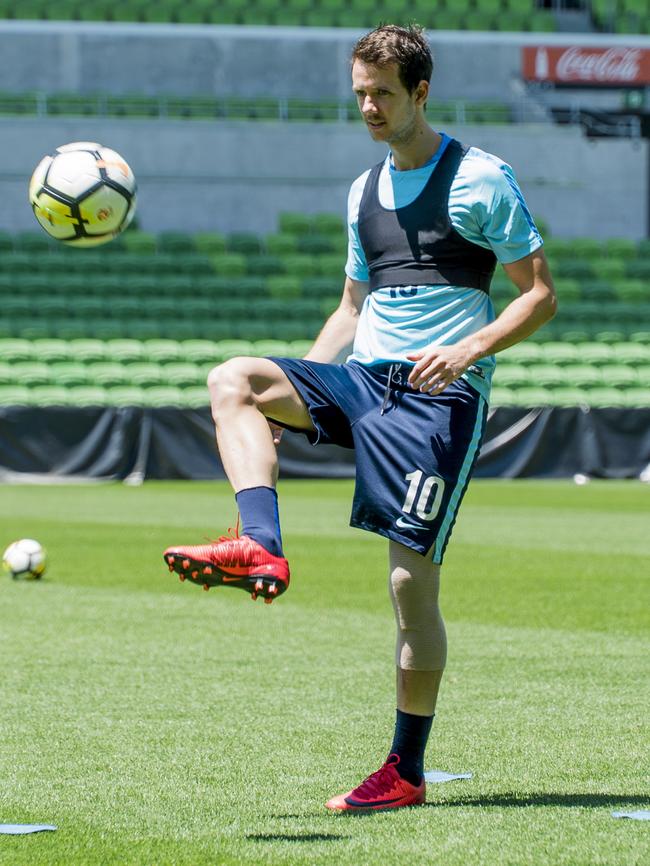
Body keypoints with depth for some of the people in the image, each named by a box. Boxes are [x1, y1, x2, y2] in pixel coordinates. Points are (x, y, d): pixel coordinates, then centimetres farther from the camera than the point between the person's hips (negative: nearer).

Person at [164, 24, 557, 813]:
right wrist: (292, 397, 14)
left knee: (412, 578, -10)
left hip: (439, 394, -6)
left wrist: (468, 349, -19)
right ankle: (261, 549, -36)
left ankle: (406, 770, 0)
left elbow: (540, 294, -2)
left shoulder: (481, 179, -3)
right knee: (232, 380, -19)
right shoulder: (364, 192, 17)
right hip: (360, 378, 6)